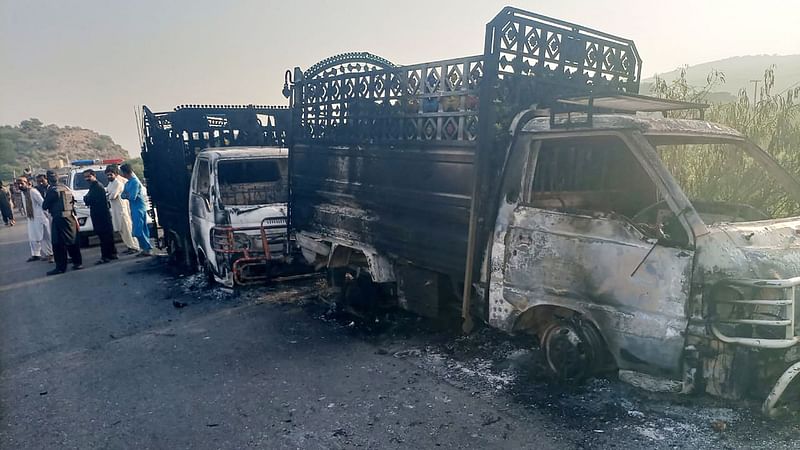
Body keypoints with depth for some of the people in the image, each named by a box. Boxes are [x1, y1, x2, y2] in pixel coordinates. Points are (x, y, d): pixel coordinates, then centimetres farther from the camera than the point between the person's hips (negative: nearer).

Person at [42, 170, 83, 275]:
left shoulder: (52, 190, -11)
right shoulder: (66, 188, 10)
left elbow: (44, 206, -6)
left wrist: (46, 205, 14)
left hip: (59, 219, -7)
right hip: (70, 217, 7)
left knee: (58, 243, -2)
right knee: (72, 241, 14)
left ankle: (61, 267, -2)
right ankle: (77, 262, 19)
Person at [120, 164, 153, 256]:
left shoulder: (135, 182, -15)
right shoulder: (128, 183, 15)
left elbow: (132, 197, -20)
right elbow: (123, 195, 14)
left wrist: (126, 195, 0)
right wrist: (128, 195, -7)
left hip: (138, 209, -9)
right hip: (135, 209, 9)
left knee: (138, 231, -10)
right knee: (142, 230, 11)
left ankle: (148, 249, -7)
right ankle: (146, 249, 15)